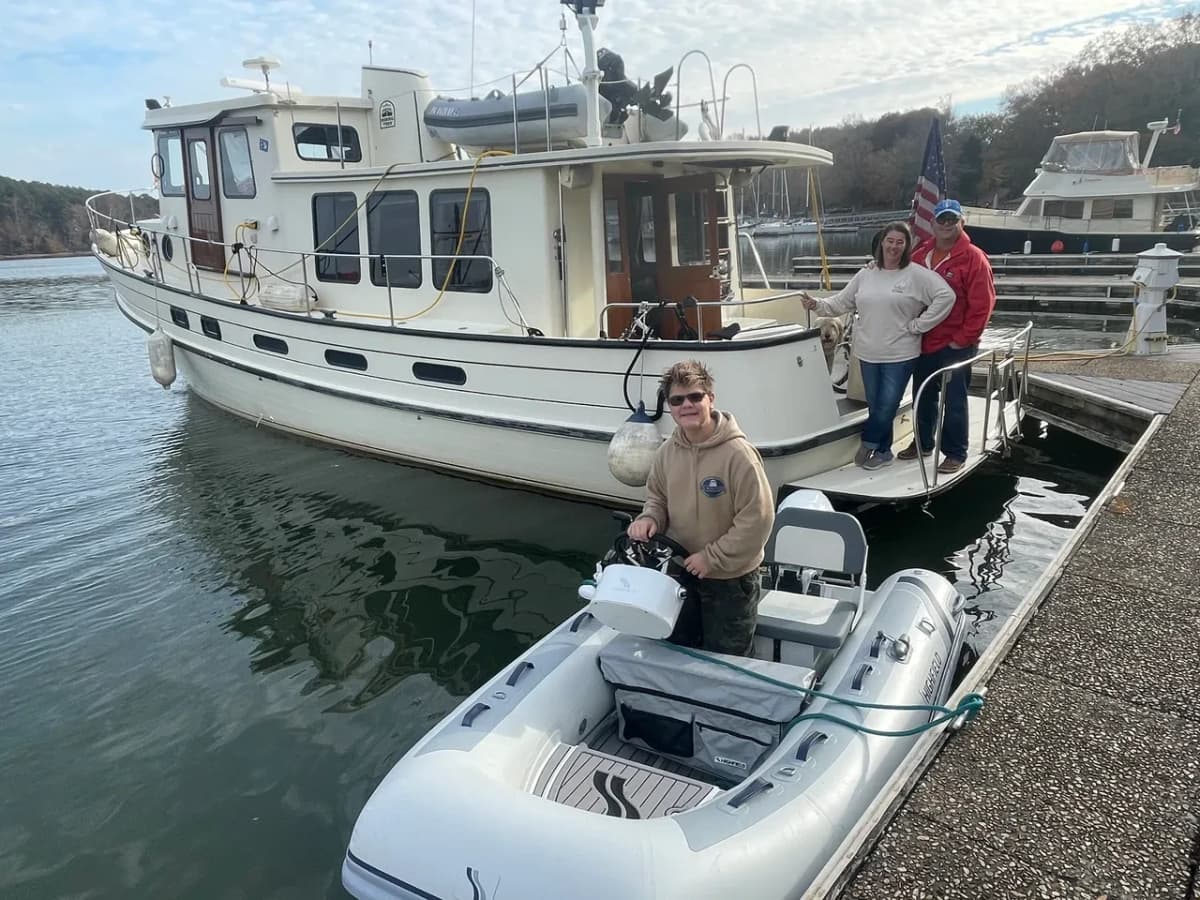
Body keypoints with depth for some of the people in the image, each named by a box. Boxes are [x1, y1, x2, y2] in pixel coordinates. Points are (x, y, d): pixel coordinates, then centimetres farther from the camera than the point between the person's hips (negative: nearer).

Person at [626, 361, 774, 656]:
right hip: (682, 573, 6)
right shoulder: (667, 451, -4)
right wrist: (649, 519, -10)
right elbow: (657, 497, 13)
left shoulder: (738, 453, -23)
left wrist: (712, 558, -21)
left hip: (730, 579, -5)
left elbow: (757, 519, -23)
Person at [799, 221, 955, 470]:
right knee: (876, 407, 11)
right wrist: (816, 305, -5)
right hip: (869, 354, 4)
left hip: (900, 356, -4)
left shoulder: (917, 275, -7)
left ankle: (869, 444, 18)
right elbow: (841, 302, 11)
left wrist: (917, 326, -15)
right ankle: (882, 451, 24)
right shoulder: (865, 275, 8)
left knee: (887, 407, -3)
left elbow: (946, 296, -15)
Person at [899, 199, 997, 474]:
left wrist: (962, 340, -13)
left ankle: (955, 453, 11)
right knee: (923, 397, 16)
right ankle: (923, 442, 31)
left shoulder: (973, 258, -10)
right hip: (923, 343, 6)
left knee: (954, 401, 1)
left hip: (955, 346, -6)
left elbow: (982, 305, -13)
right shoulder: (920, 256, 7)